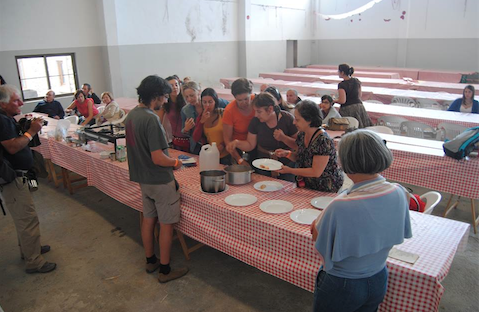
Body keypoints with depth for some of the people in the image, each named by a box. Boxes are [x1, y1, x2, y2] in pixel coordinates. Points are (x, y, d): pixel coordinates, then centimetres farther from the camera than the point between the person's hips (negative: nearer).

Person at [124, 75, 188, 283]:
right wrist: (176, 163, -9)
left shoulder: (131, 115, 3)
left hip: (143, 178, 9)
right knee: (166, 224, 6)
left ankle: (150, 261, 36)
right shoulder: (151, 119, -25)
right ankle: (165, 270, 18)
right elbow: (158, 158, -28)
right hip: (160, 180, -8)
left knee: (148, 219, 20)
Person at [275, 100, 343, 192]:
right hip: (308, 186, 7)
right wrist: (287, 153, -5)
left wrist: (290, 170, -20)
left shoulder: (323, 140, -24)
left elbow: (316, 172, -23)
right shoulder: (302, 135, 1)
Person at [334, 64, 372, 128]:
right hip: (359, 106, 6)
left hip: (347, 109, -6)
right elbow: (360, 96, 15)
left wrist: (334, 100, 0)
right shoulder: (357, 81, 6)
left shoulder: (342, 85, -14)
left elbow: (342, 101, -17)